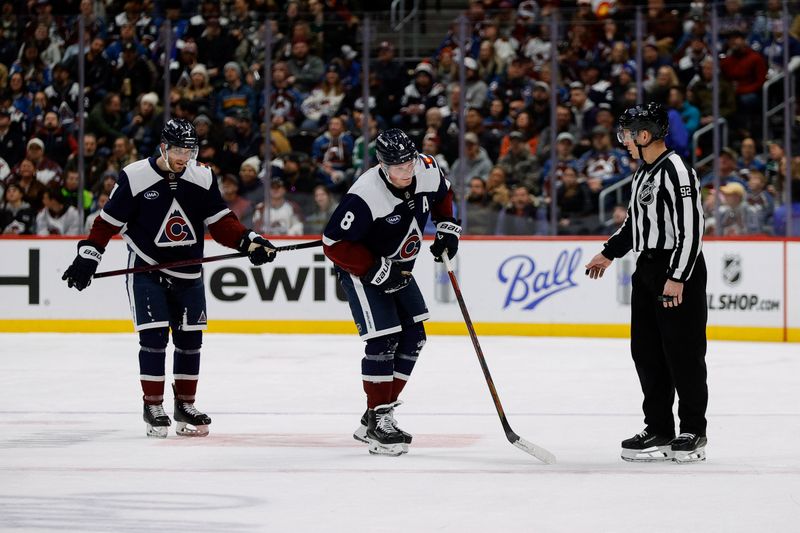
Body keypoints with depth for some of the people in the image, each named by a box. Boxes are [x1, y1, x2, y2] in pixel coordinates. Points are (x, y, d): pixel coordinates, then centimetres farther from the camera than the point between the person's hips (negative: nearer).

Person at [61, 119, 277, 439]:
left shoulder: (203, 178, -2)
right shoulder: (135, 177, -13)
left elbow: (221, 223, 0)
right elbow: (108, 222, -8)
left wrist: (249, 241, -15)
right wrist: (88, 256, -15)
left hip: (188, 274, 4)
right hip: (146, 269, -4)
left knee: (190, 339, 7)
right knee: (154, 337, -11)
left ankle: (185, 405, 19)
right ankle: (153, 406, 1)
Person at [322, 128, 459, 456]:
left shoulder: (428, 170, -14)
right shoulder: (365, 196, -34)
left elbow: (442, 194, 12)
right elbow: (334, 245, -29)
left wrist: (447, 228, 1)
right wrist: (377, 270, -31)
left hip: (399, 269, 8)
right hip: (361, 270, -8)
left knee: (413, 338, 7)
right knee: (383, 341, -16)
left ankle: (378, 416, 15)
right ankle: (377, 423, -7)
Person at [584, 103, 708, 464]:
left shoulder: (676, 172, -16)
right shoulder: (644, 173, 15)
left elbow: (691, 228, -20)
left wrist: (678, 278, -23)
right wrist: (609, 254, 27)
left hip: (680, 270, -10)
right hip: (648, 268, 10)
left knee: (683, 351, -4)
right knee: (646, 350, 9)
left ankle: (693, 432, 3)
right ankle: (659, 430, 14)